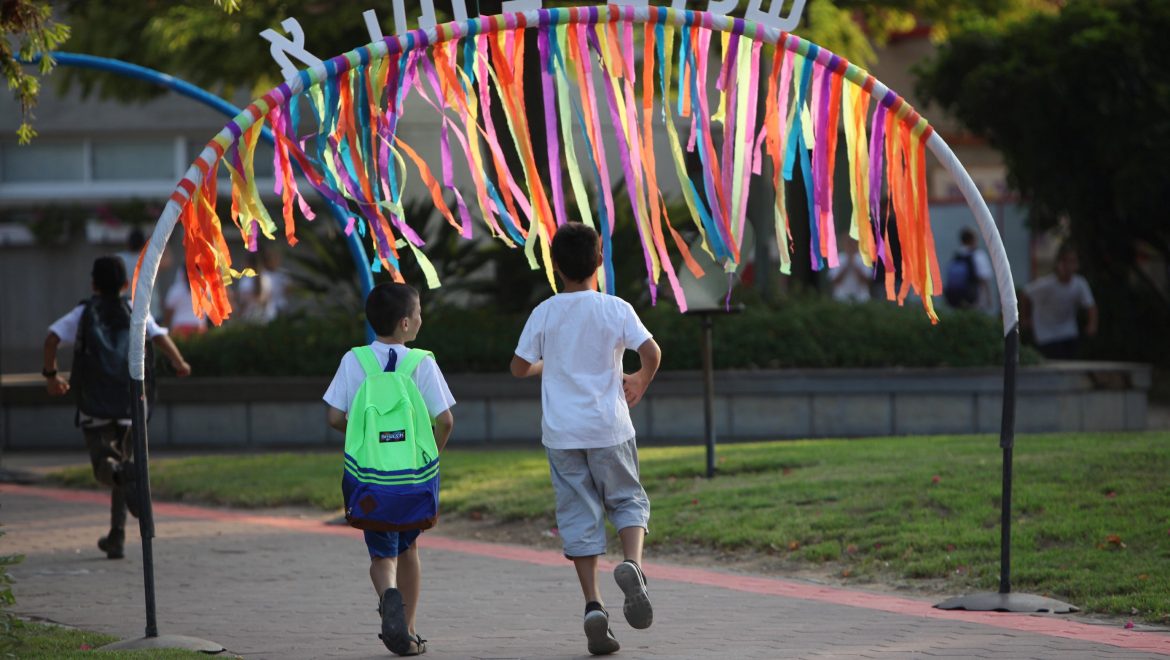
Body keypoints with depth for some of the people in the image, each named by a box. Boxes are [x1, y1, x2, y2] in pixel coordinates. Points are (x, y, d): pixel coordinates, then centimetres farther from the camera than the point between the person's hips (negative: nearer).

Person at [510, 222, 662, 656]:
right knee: (627, 500, 14)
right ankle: (632, 563, -17)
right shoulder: (616, 310, -4)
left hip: (561, 433, 1)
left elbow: (519, 367, 3)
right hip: (608, 428, -1)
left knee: (579, 515, 5)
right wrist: (641, 381, 9)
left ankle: (593, 604, -5)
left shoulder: (544, 314, -1)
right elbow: (652, 353, -12)